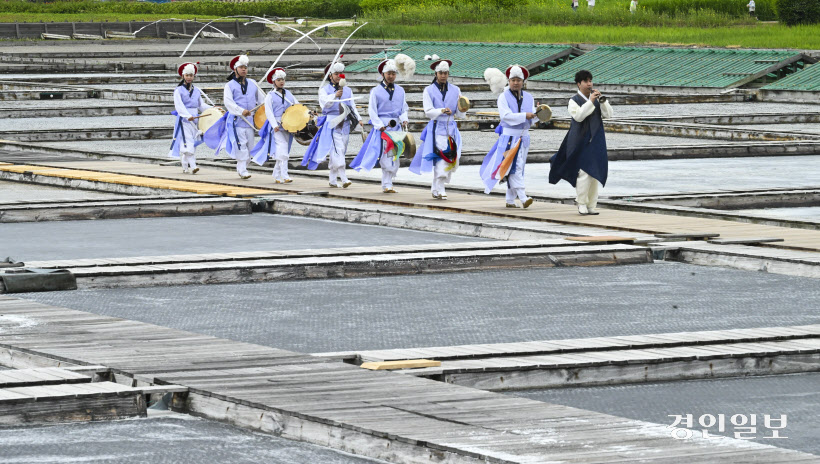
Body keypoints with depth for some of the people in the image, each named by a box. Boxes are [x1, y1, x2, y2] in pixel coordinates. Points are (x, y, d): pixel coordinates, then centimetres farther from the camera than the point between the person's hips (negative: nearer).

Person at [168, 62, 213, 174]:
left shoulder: (196, 91, 16)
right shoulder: (179, 90, -1)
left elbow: (201, 105, 18)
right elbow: (179, 106, -13)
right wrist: (187, 116, -28)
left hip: (195, 119, 6)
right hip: (183, 120, -6)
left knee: (194, 143, 6)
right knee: (187, 143, -15)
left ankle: (185, 167, 14)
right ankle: (192, 166, -24)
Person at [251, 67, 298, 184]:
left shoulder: (288, 94, 15)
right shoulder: (270, 95, 0)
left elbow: (297, 105, 21)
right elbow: (268, 112, -6)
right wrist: (274, 125, -18)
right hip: (276, 127, -5)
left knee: (281, 152, 8)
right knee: (282, 150, -15)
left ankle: (276, 176, 17)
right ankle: (284, 176, -19)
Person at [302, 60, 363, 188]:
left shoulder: (348, 90, 18)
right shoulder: (324, 90, 3)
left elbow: (352, 106, 17)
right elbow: (325, 103, -14)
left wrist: (358, 119, 2)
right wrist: (335, 96, -31)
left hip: (345, 124, 5)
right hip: (331, 123, -5)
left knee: (340, 152, 8)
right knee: (337, 150, -17)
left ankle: (333, 180, 17)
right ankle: (343, 178, -26)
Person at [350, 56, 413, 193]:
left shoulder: (400, 91, 13)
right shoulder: (376, 91, 1)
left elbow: (403, 109, 18)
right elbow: (372, 111, -1)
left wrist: (404, 120, -2)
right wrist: (380, 125, -12)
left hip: (396, 127, 4)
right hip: (382, 127, -4)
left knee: (395, 155, 2)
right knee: (385, 156, -11)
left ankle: (387, 184, 10)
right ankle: (387, 185, -8)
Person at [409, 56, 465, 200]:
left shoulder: (455, 90, 10)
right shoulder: (429, 90, 3)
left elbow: (460, 115, 10)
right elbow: (428, 111, -8)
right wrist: (442, 111, -25)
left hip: (451, 129, 4)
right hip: (436, 128, -4)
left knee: (450, 161, 3)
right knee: (440, 161, -15)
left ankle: (436, 188, 19)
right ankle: (440, 191, -13)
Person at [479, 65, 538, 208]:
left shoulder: (528, 98, 11)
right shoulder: (504, 97, -3)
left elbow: (531, 119, 6)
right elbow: (506, 115, -16)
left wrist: (536, 114, -16)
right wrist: (524, 116, -19)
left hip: (524, 137, 5)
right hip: (509, 136, -5)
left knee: (517, 168, 8)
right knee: (514, 166, -15)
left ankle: (510, 200, 14)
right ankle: (522, 197, -22)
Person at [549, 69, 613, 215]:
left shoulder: (597, 99, 13)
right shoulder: (574, 101, -2)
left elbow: (608, 114, 5)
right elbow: (578, 116, -18)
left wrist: (602, 101, -10)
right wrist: (590, 102, -21)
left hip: (596, 141, 5)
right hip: (581, 142, -5)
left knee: (594, 173, 4)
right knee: (584, 172, -13)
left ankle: (591, 205, 9)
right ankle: (582, 203, -2)